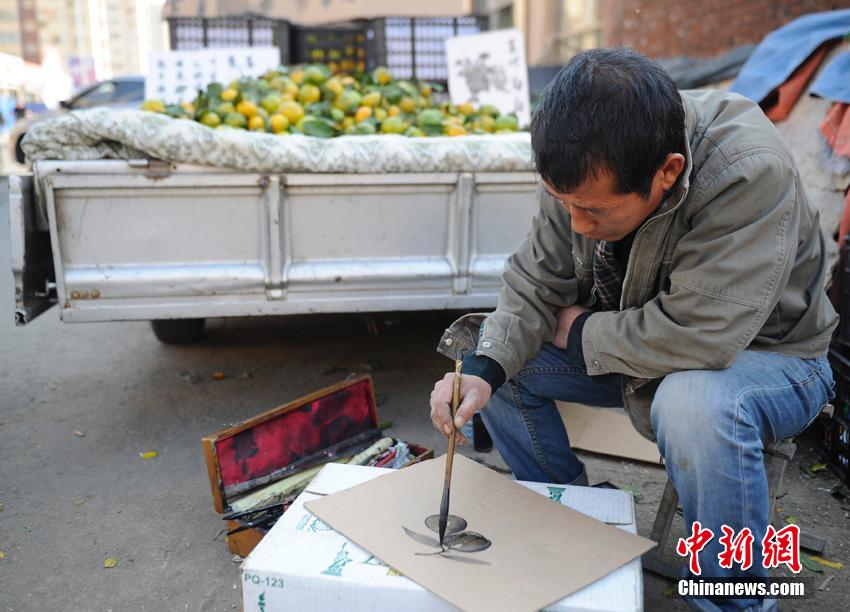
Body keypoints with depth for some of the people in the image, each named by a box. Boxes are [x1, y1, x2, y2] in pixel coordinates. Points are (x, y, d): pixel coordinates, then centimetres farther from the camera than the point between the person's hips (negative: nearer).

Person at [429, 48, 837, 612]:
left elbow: (698, 336, -39)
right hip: (634, 348, 6)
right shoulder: (585, 171, -16)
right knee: (488, 351, -7)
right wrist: (483, 369, -25)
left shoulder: (750, 174, -35)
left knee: (693, 403, -39)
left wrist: (581, 332, -22)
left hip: (766, 355, -5)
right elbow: (536, 283, -8)